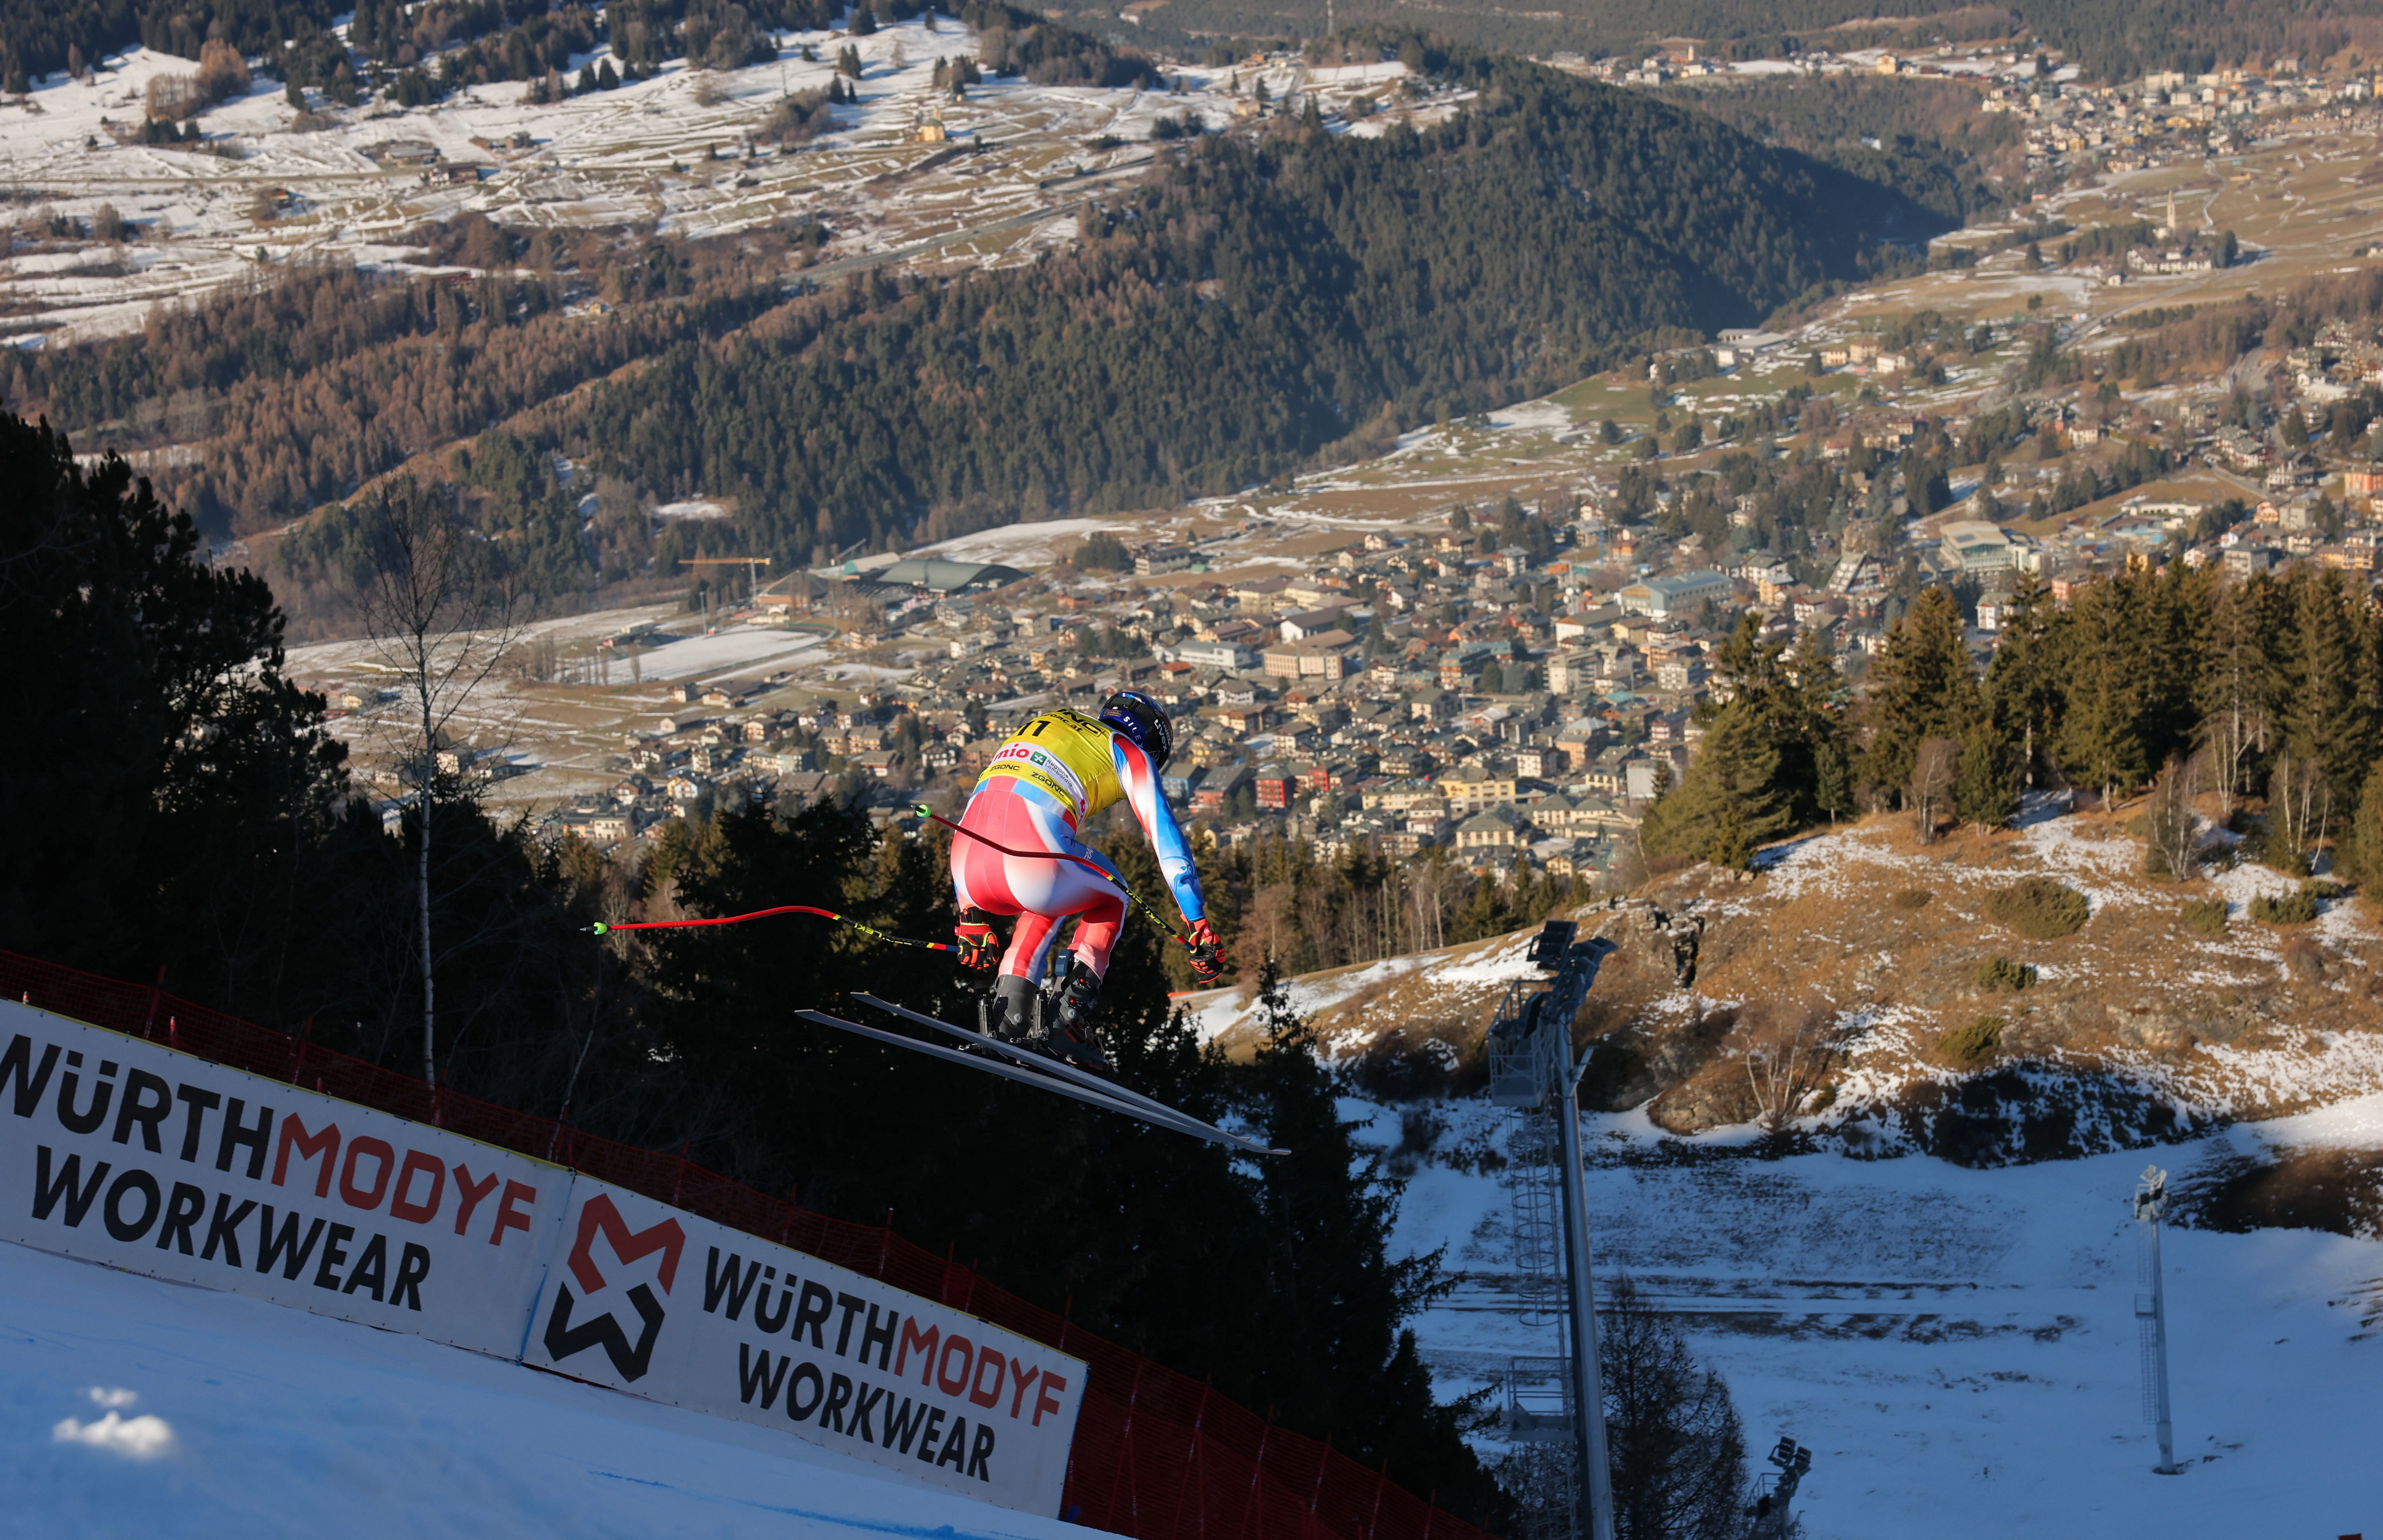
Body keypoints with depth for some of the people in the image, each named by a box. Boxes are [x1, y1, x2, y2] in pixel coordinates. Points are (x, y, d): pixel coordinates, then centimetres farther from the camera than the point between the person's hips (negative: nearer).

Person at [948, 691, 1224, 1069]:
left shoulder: (1038, 729, 37)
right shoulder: (1129, 752, 21)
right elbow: (1168, 840, 15)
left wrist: (972, 913, 40)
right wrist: (1201, 927, 16)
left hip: (967, 871, 5)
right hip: (1033, 860, -5)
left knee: (1050, 900, 37)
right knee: (1111, 899, 28)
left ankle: (1007, 1017, 18)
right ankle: (1070, 1023, 10)